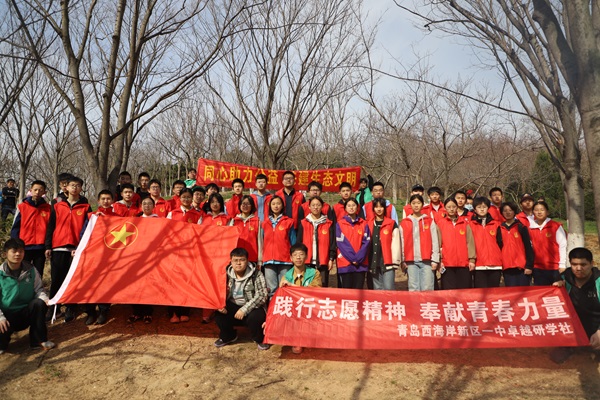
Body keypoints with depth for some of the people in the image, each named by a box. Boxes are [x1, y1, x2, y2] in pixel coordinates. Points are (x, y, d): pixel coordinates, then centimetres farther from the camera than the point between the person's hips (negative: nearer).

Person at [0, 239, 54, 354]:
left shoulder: (31, 270, -2)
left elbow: (39, 289, 3)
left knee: (39, 303, -30)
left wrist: (44, 298, -20)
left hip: (26, 312, 2)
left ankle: (39, 340, -15)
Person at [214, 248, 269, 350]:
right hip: (232, 306, 4)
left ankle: (260, 339, 1)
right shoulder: (226, 274, 0)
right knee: (218, 314, -22)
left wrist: (244, 309, -26)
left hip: (252, 308, -4)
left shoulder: (256, 275, -13)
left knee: (255, 317, -34)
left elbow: (261, 296, -19)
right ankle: (228, 336, 11)